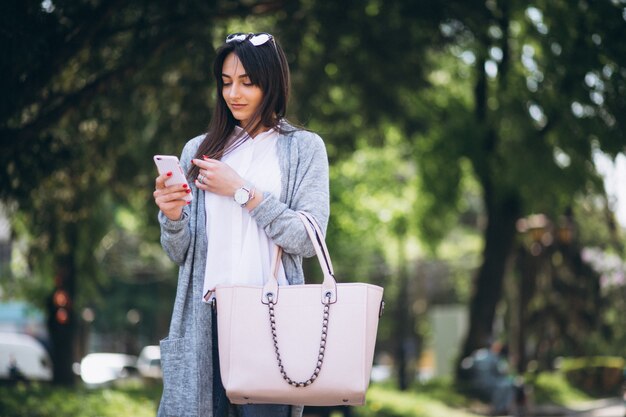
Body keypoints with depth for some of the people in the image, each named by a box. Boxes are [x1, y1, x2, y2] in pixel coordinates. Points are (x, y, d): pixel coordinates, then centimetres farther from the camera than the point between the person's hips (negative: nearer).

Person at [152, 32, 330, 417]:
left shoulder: (303, 148, 7)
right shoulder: (199, 150, 14)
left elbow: (308, 240, -5)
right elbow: (181, 254, 13)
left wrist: (241, 191, -7)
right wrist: (172, 218, -8)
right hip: (208, 314, 2)